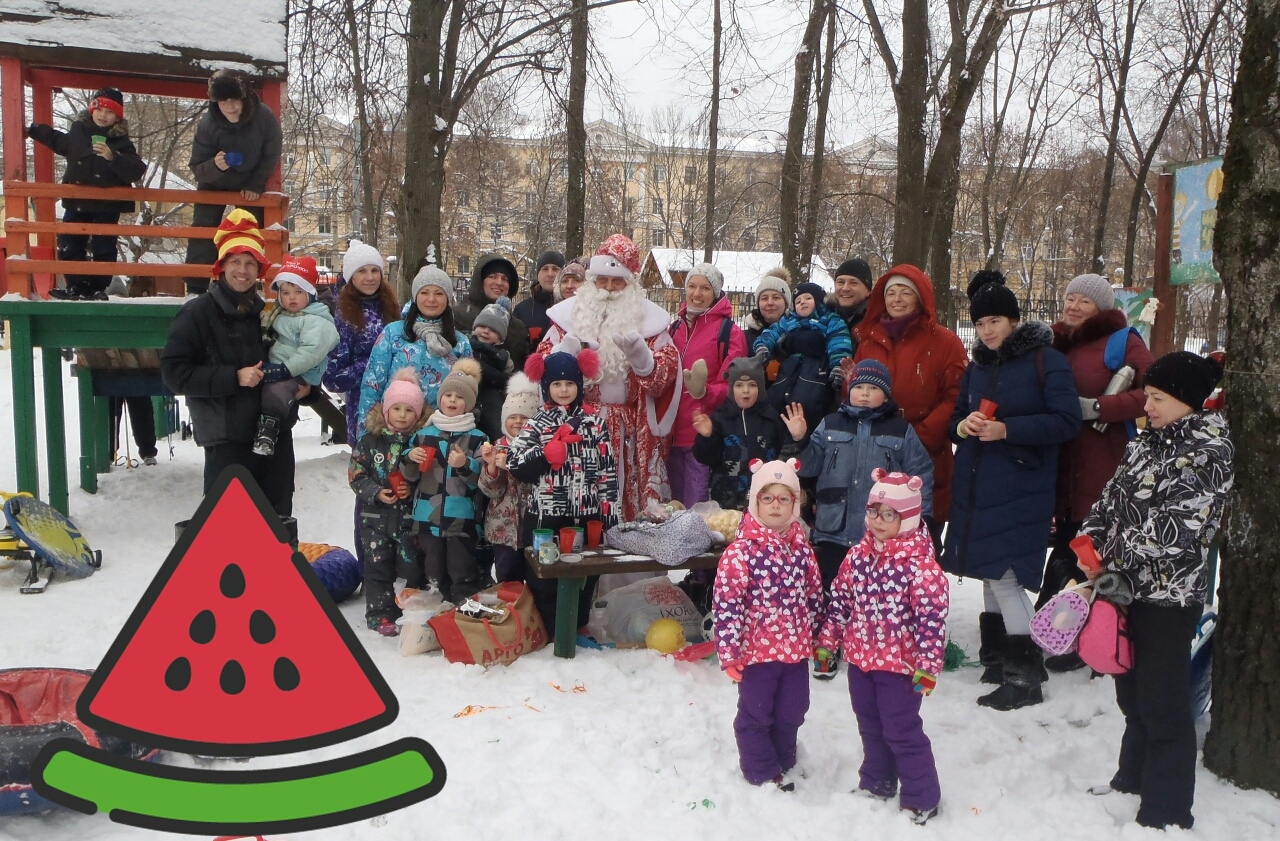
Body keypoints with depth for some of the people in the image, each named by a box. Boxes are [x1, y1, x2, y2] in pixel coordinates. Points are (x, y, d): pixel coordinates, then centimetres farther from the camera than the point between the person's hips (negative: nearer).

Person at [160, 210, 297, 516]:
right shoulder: (198, 313, -4)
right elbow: (174, 372, -11)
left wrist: (301, 385, 8)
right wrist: (233, 377, -18)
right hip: (227, 439, -5)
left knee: (278, 519, 13)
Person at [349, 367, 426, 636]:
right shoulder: (370, 440, 0)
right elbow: (356, 475, 0)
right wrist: (376, 493, -14)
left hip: (410, 516, 0)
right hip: (376, 516, 0)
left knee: (411, 565, 2)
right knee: (378, 566, 4)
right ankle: (380, 614, 13)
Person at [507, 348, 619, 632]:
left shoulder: (596, 423, 6)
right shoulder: (536, 424, 0)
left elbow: (608, 471, 6)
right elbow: (515, 466, -11)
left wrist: (609, 511, 2)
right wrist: (549, 451, -20)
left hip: (587, 517, 2)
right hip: (545, 517, -2)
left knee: (584, 577, 12)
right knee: (544, 579, 5)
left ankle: (577, 628, 28)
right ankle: (549, 631, 19)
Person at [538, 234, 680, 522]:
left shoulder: (648, 318, 8)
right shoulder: (571, 313, 10)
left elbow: (665, 372, 2)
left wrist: (639, 353, -17)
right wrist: (567, 349, -12)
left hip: (632, 429, 0)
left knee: (630, 492, -2)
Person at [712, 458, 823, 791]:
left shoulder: (801, 548, 2)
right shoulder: (741, 551, -16)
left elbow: (815, 595, 12)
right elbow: (726, 603, -17)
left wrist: (818, 637, 15)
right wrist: (729, 652, -17)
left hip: (796, 648, 5)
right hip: (757, 650, -5)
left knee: (791, 712, 17)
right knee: (756, 714, 9)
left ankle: (783, 762, 39)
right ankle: (762, 773, 27)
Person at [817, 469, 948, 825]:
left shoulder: (920, 563, -18)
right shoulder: (859, 554, 0)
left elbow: (932, 616, -19)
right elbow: (840, 598, 8)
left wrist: (928, 664, -21)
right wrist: (827, 640, 9)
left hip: (900, 663, -6)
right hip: (860, 657, 6)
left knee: (902, 731, 3)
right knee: (870, 726, 20)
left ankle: (922, 799, 20)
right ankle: (876, 784, 39)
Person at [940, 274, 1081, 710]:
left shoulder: (1046, 360, -6)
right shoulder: (976, 367, 15)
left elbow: (1067, 421, -13)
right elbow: (956, 416, 20)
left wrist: (1008, 430, -21)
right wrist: (962, 426, -5)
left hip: (1021, 486, -7)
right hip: (975, 484, 7)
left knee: (1005, 575, -10)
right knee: (989, 572, 11)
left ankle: (1025, 674, -1)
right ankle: (999, 656, 25)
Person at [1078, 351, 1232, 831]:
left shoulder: (1210, 453, -14)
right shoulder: (1146, 442, 11)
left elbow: (1176, 526, -22)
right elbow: (1111, 498, 12)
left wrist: (1113, 554, -16)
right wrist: (1089, 542, -4)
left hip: (1168, 597, -8)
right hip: (1128, 588, 8)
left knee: (1163, 705, 1)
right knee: (1132, 695, 21)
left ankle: (1167, 813, 14)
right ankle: (1132, 781, 39)